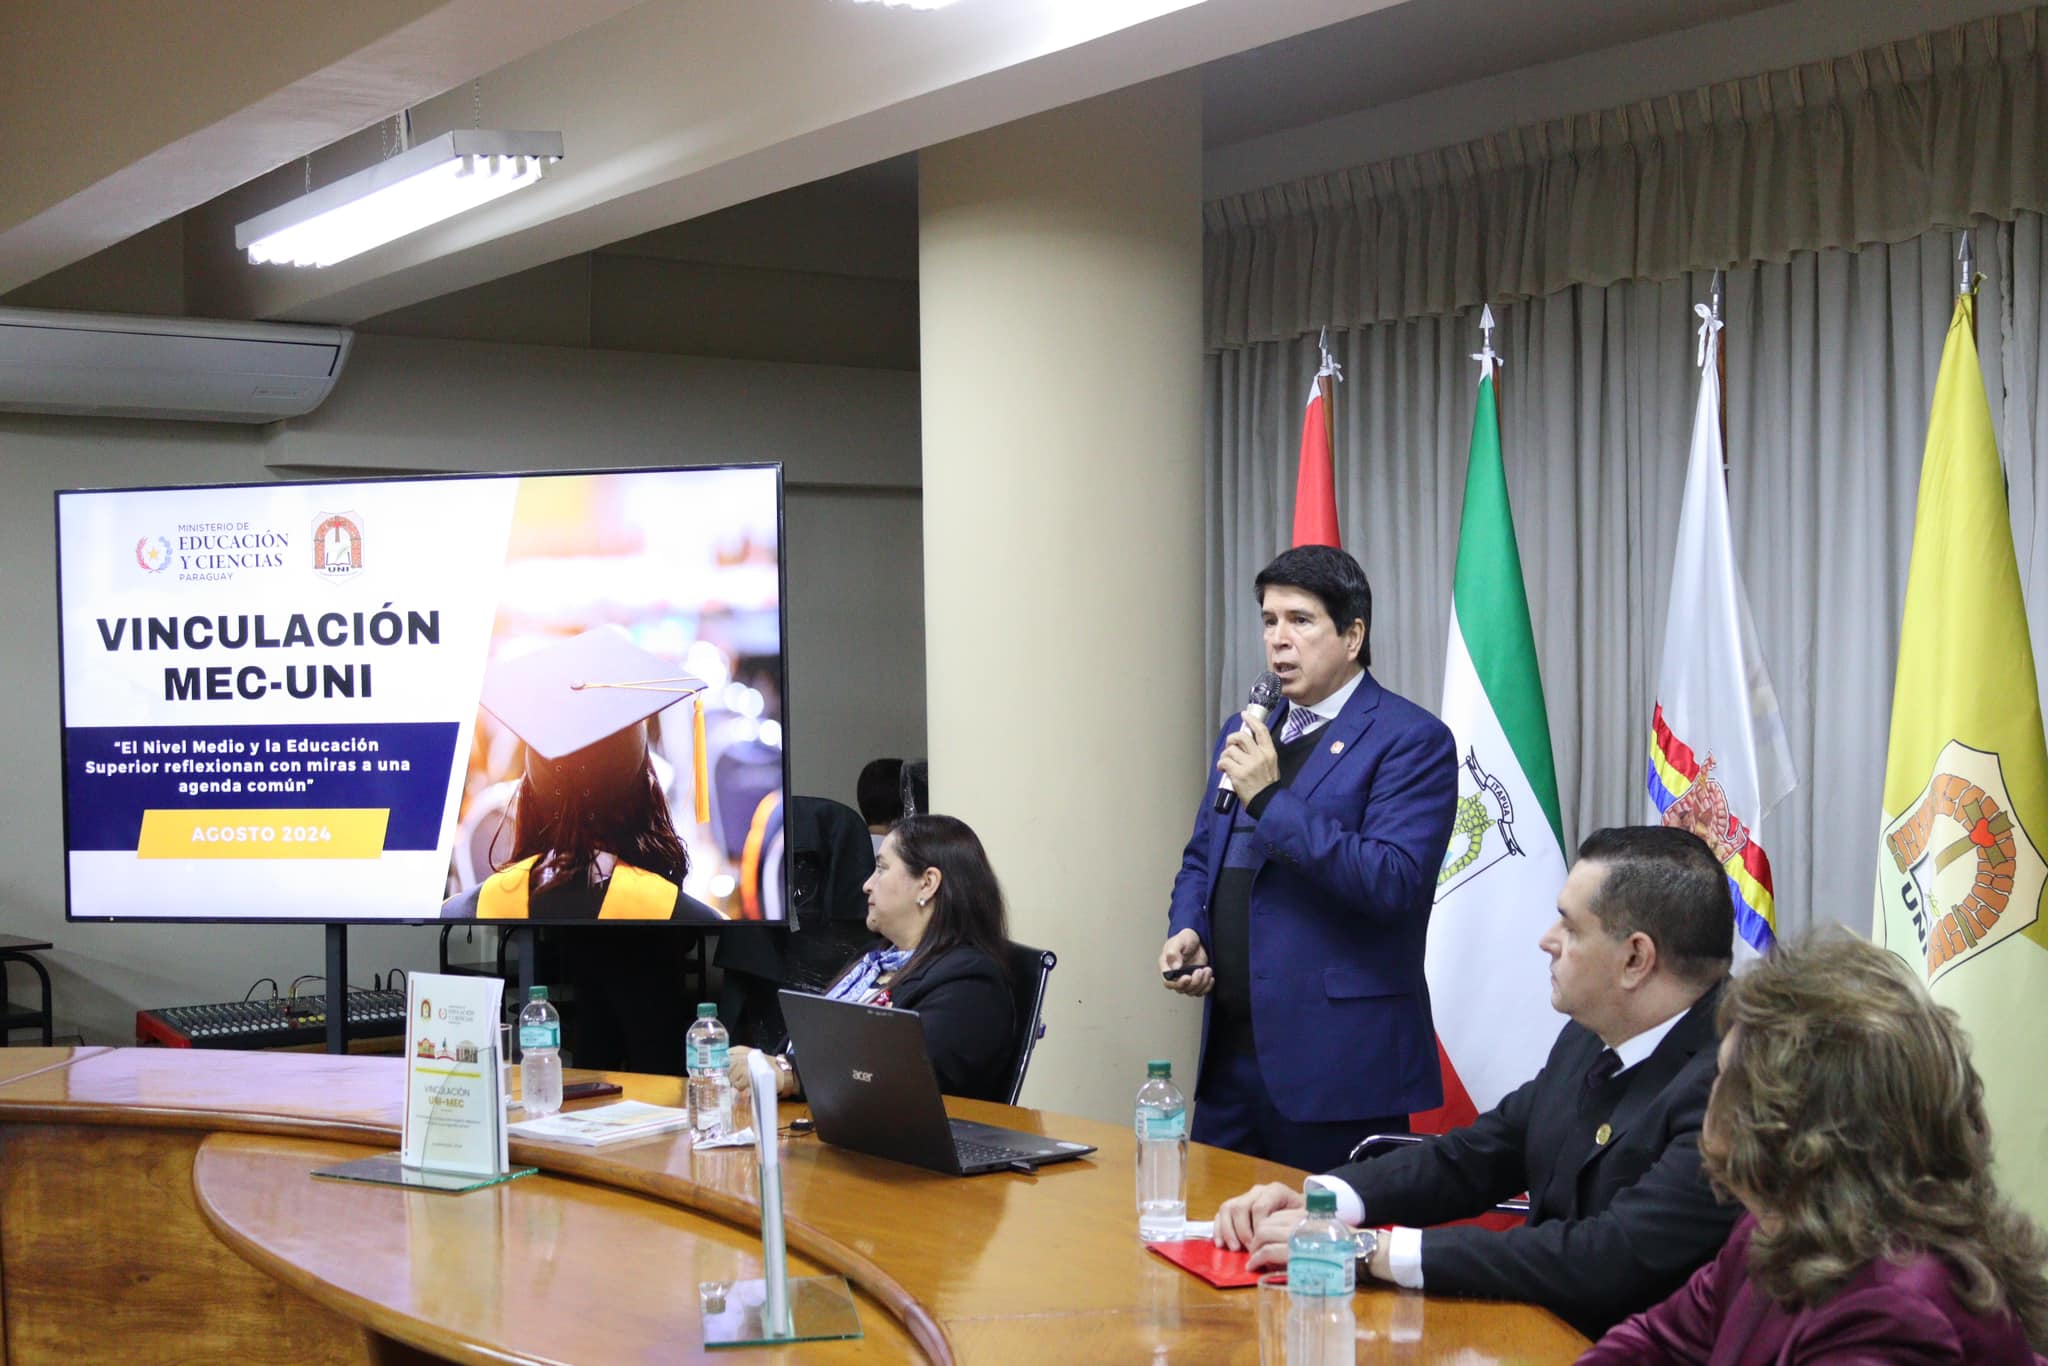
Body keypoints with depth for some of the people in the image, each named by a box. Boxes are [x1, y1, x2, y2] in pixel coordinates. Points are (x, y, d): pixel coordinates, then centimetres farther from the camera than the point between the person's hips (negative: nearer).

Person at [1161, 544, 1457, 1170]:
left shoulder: (1413, 740, -7)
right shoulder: (1243, 731, 16)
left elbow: (1394, 882, -18)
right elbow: (1200, 858, 24)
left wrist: (1270, 799, -20)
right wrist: (1187, 930, 3)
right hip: (1230, 1050, 7)